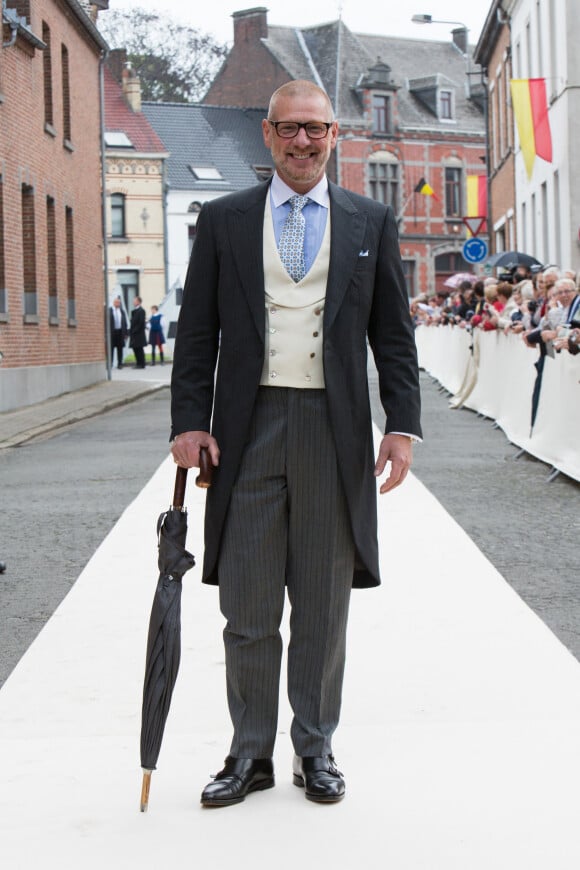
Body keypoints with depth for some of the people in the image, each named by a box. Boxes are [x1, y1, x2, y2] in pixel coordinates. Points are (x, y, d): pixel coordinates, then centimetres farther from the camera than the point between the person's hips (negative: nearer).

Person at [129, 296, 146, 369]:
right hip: (134, 333, 9)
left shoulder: (141, 311, -10)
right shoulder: (134, 311, 17)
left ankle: (141, 364, -2)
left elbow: (141, 322, -17)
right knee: (135, 349, 9)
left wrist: (135, 331, -17)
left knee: (139, 349, -5)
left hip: (138, 334, -9)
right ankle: (138, 363, 13)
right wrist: (131, 331, 11)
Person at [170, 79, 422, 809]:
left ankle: (315, 747, 22)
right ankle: (250, 753, 17)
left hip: (334, 429, 0)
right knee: (247, 606, 5)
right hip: (249, 427, 0)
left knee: (324, 605, 9)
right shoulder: (223, 220, 7)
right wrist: (189, 420, -4)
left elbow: (393, 335, 7)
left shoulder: (371, 223, 8)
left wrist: (403, 425, -2)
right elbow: (197, 332, 6)